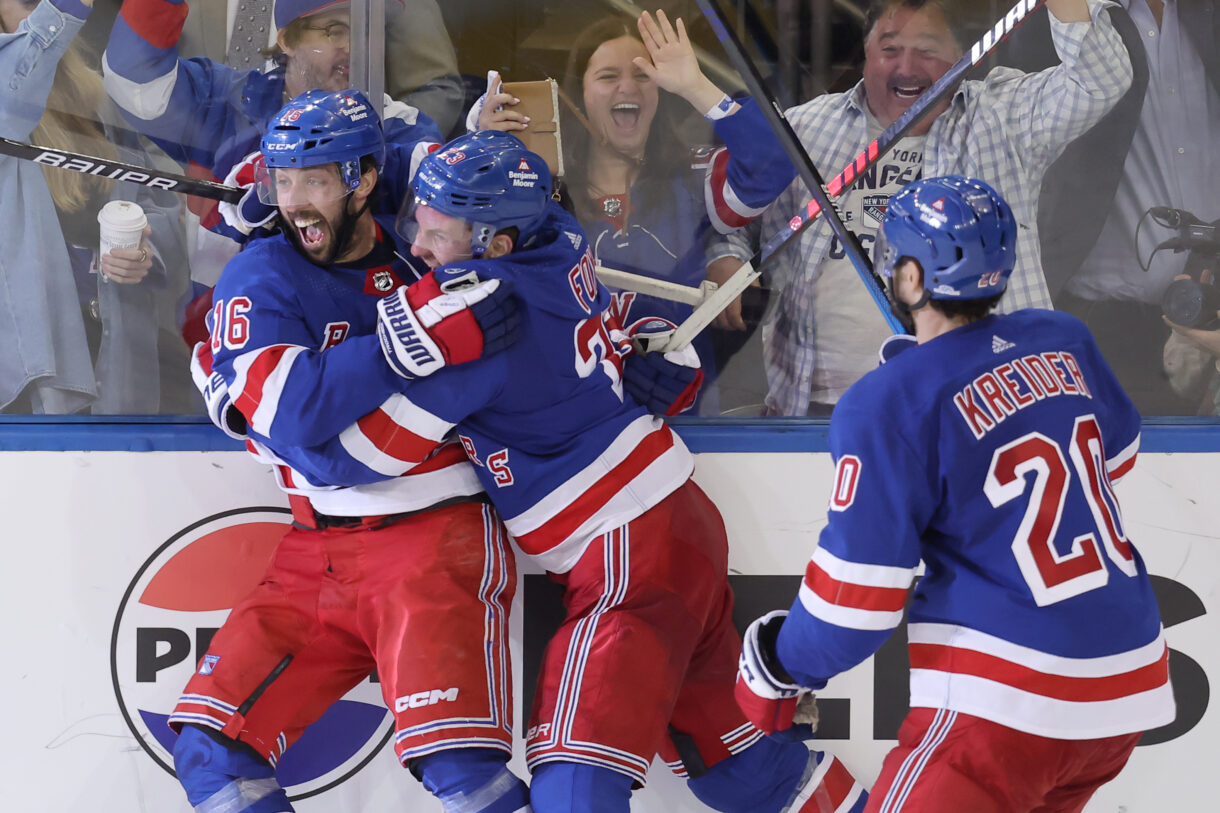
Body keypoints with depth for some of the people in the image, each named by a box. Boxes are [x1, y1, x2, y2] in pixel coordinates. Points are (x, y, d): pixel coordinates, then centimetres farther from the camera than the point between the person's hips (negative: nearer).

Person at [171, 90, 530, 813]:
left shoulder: (417, 250, 2)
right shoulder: (261, 279, -3)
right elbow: (292, 412, -22)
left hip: (437, 536, -2)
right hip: (317, 555, 2)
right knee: (212, 742, -4)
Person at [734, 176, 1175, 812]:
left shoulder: (888, 406, -13)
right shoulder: (1063, 342, 4)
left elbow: (857, 598, -11)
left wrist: (778, 668, 6)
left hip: (1008, 703, -7)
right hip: (1129, 685, 7)